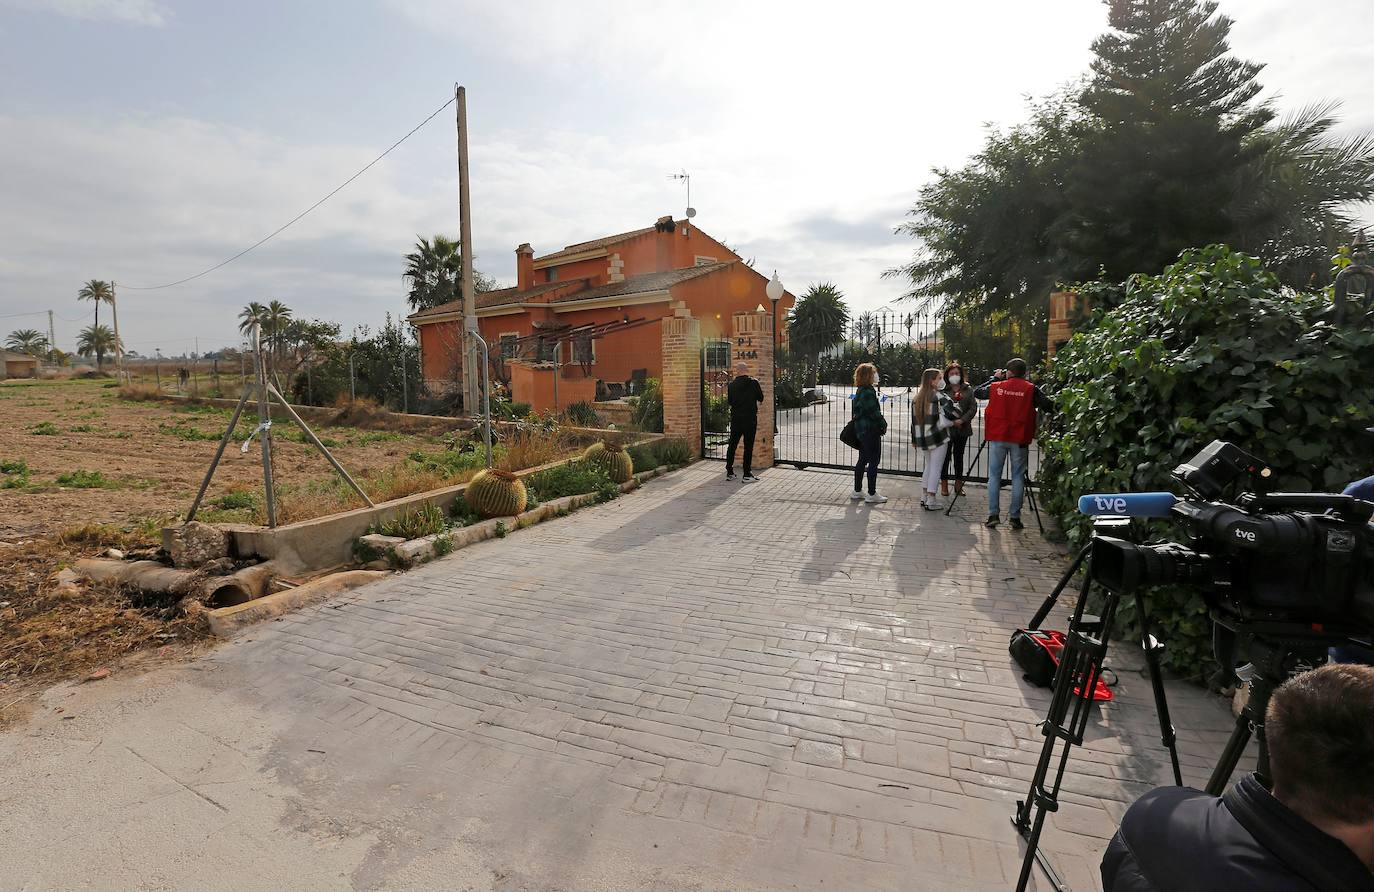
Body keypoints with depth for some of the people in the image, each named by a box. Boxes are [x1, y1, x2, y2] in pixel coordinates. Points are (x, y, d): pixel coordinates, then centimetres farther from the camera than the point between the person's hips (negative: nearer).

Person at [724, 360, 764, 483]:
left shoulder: (732, 385, 0)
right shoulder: (753, 382, -9)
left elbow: (729, 401, 8)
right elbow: (761, 398, 1)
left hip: (735, 418, 3)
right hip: (750, 418, -3)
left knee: (732, 445, 12)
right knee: (748, 446, 0)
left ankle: (729, 472, 17)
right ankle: (747, 475, 2)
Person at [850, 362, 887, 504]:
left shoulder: (860, 391, 12)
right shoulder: (868, 392, -18)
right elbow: (874, 412, -20)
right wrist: (884, 424, -4)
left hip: (861, 430, 10)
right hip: (871, 430, -10)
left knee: (862, 460, 15)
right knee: (874, 461, -2)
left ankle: (857, 491, 23)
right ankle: (872, 494, 3)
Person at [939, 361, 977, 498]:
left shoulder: (968, 389, 6)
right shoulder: (943, 389, -4)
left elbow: (973, 407, 1)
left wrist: (962, 420, -13)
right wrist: (952, 422, -15)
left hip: (963, 429, 3)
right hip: (947, 429, -3)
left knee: (959, 457, 11)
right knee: (946, 457, 2)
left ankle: (958, 486, 21)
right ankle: (944, 486, 12)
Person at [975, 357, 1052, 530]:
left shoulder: (996, 386, 1)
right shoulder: (1031, 389, -3)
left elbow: (976, 392, 15)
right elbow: (1048, 406, -4)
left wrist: (994, 378, 21)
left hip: (997, 437, 1)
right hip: (1019, 439, -1)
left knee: (994, 475, 7)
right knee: (1018, 477, 6)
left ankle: (993, 514, 3)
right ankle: (1015, 517, 5)